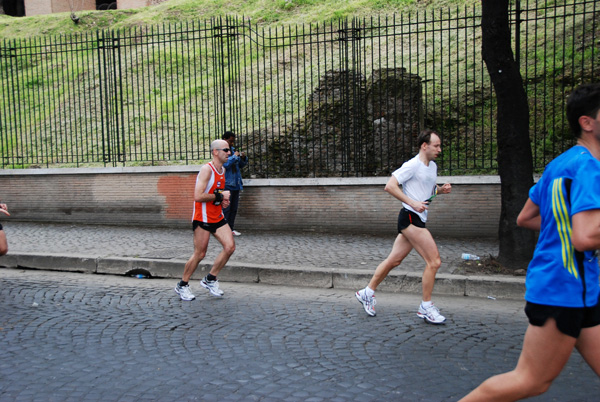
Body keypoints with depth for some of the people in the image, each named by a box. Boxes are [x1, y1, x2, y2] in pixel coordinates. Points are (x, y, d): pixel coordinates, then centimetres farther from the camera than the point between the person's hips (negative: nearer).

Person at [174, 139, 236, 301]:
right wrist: (220, 196, -17)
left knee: (230, 247, -2)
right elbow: (198, 196, -25)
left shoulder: (222, 170, 11)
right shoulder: (206, 169, -17)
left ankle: (210, 280, 14)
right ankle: (182, 286, 17)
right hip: (202, 218, -8)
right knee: (199, 254, -2)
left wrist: (223, 200, 6)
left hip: (217, 217, 8)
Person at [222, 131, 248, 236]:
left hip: (236, 184, 8)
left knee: (234, 208, 12)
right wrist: (234, 156, -17)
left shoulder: (233, 149, 14)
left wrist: (243, 158, 1)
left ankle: (231, 228, 20)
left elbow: (240, 165, 20)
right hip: (226, 184, -7)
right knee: (225, 209, -5)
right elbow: (224, 164, -22)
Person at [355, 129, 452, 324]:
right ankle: (426, 308, 1)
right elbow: (390, 186, -16)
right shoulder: (412, 165, -12)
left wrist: (441, 189, 8)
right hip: (410, 218, -9)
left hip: (418, 220, 9)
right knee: (434, 261, -10)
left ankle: (367, 292, 24)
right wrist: (412, 203, -21)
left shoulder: (433, 166, 16)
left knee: (394, 260, 12)